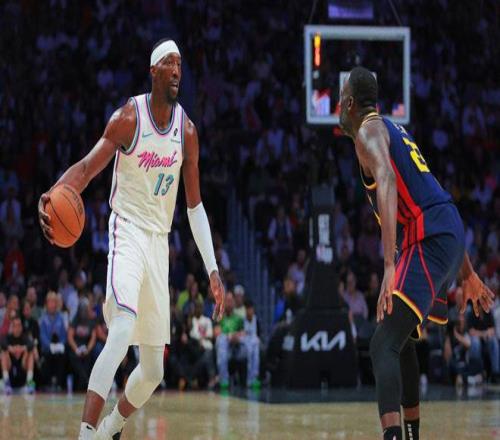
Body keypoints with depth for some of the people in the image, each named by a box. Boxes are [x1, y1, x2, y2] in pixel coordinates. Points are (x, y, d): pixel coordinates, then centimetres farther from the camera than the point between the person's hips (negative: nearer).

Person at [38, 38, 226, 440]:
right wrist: (54, 195, -36)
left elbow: (195, 204, 10)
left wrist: (212, 269, 6)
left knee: (154, 369, 8)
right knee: (122, 333, -30)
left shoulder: (187, 130, 4)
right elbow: (86, 168, -13)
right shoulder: (128, 118, -9)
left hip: (160, 241, 5)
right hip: (128, 231, -5)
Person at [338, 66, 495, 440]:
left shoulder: (369, 130, -3)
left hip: (428, 241, -10)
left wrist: (390, 265, -37)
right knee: (400, 337, 27)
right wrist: (467, 275, 34)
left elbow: (386, 182, -25)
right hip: (450, 239, 10)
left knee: (384, 346, -18)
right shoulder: (393, 131, 27)